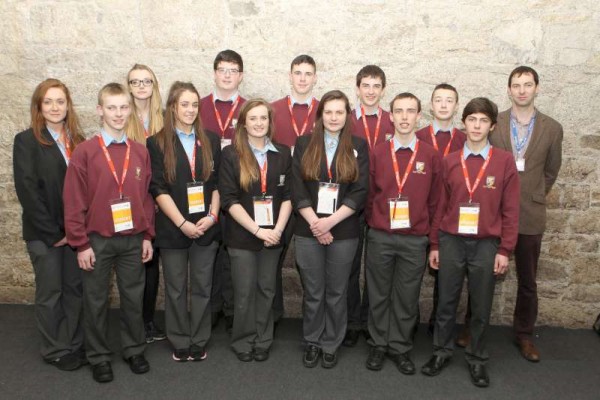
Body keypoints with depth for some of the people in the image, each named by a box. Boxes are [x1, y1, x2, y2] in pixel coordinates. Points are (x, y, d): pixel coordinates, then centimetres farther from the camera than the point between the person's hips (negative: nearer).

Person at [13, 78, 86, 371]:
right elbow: (27, 191, -11)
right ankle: (54, 350, 24)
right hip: (44, 232, -4)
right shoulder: (27, 141, -5)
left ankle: (73, 344, 25)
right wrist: (51, 232, -13)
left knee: (75, 288, 10)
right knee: (50, 292, 9)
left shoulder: (77, 140, 8)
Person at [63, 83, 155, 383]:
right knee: (96, 301, 10)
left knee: (133, 297, 13)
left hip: (133, 240, 3)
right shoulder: (84, 152, -8)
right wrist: (81, 244, -8)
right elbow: (73, 202, -8)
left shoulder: (140, 152, 3)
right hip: (97, 240, -2)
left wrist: (148, 236, 6)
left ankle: (134, 349, 30)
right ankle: (98, 357, 27)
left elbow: (147, 197, 6)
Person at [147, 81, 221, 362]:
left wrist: (212, 216, -6)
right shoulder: (157, 143, -1)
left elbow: (217, 183, 7)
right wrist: (182, 223, -14)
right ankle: (180, 342, 25)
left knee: (202, 287, 9)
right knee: (175, 289, 9)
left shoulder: (211, 140, 8)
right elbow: (158, 189, -7)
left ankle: (199, 341, 24)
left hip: (206, 227, 2)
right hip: (172, 228, -2)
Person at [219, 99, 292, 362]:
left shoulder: (282, 154, 4)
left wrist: (277, 229, -9)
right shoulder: (231, 154, -5)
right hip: (242, 236, -2)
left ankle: (263, 341, 28)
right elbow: (229, 200, -10)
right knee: (244, 291, 6)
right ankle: (243, 342, 26)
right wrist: (257, 230, -15)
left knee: (266, 289, 11)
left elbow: (287, 196, 3)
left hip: (273, 235, 3)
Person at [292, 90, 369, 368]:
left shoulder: (359, 146, 3)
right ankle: (312, 342, 30)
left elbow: (360, 192, -4)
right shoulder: (304, 144, 4)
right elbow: (297, 190, -2)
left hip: (344, 232, 0)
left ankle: (331, 345, 28)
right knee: (313, 292, 10)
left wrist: (330, 221, -13)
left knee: (336, 293, 10)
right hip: (308, 231, 0)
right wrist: (315, 223, -11)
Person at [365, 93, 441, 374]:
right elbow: (369, 195, 6)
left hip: (415, 240, 0)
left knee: (407, 297, 10)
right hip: (379, 237, 0)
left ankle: (400, 348, 27)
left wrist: (428, 232, 5)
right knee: (378, 294, 11)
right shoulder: (377, 153, 1)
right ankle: (378, 345, 27)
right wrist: (374, 225, 8)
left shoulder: (431, 156, 0)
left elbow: (434, 200, 4)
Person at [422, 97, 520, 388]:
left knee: (481, 307, 11)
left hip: (486, 245, -1)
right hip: (451, 242, 1)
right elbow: (441, 206, 7)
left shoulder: (505, 161, -2)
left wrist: (505, 250, -4)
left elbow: (510, 210, -1)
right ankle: (441, 351, 28)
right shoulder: (449, 162, 4)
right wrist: (434, 245, 7)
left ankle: (477, 359, 28)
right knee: (446, 302, 10)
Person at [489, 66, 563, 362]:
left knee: (527, 281, 12)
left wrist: (534, 197, 8)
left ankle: (524, 335, 30)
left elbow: (551, 171, 11)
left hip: (530, 216, 1)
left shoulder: (552, 129, 2)